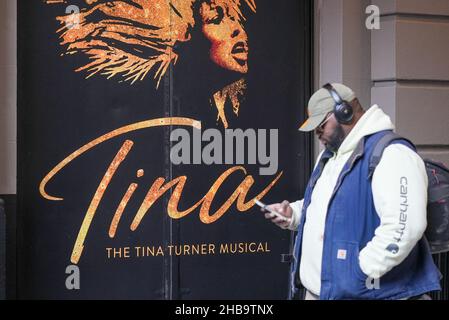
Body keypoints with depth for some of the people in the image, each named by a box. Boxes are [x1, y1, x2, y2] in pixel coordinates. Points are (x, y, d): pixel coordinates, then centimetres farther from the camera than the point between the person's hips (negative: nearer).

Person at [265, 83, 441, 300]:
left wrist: (361, 272, -24)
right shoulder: (330, 156, 16)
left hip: (361, 292, -9)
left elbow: (404, 225, -28)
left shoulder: (390, 154, -17)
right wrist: (292, 213, 12)